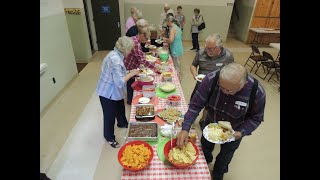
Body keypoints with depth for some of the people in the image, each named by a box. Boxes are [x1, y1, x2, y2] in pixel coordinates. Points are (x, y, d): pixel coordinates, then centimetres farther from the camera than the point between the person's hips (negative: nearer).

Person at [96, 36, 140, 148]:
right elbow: (120, 82, -32)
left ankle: (122, 123, 56)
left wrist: (130, 73, 0)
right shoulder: (115, 59, -31)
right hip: (108, 93, -9)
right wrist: (131, 74, -20)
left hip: (114, 91, 9)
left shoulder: (117, 55, -1)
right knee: (110, 116, 10)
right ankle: (109, 137, 32)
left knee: (120, 109, 29)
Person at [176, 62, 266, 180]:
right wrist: (185, 129, -38)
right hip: (211, 123, 1)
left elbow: (256, 118, -17)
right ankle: (206, 161, 65)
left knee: (225, 156, 25)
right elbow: (195, 105, -30)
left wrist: (242, 132, -31)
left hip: (234, 131, 0)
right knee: (205, 146, 27)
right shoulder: (211, 79, -35)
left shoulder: (257, 92, -34)